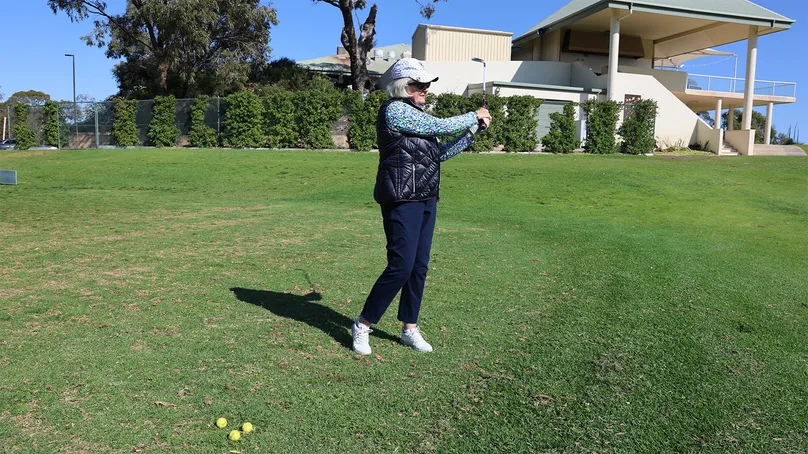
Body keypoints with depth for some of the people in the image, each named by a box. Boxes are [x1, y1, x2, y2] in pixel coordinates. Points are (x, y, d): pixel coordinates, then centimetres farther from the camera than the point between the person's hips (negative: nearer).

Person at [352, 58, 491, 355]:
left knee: (419, 267, 9)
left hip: (426, 198, 9)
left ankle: (409, 329, 21)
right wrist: (475, 116, 2)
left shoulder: (415, 114, 18)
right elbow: (440, 126, -12)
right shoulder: (395, 110, -10)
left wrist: (472, 131, 14)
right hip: (402, 199, -9)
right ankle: (363, 325, 6)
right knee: (401, 266, -10)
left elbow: (440, 153, 21)